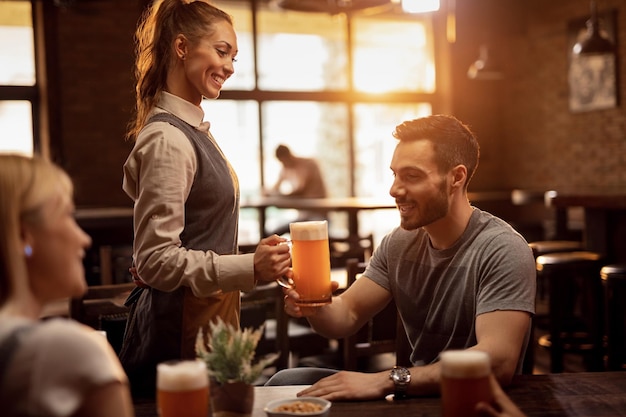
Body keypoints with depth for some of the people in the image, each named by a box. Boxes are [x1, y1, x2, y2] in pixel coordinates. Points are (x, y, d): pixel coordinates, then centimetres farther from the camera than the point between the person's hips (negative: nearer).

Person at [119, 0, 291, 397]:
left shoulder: (193, 130, 11)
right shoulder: (167, 140, -19)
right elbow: (155, 259, -22)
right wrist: (250, 268, -28)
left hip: (209, 315, 9)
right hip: (181, 327, -9)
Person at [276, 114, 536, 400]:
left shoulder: (502, 251, -20)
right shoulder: (399, 243, 1)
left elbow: (497, 361, -30)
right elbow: (347, 317, 3)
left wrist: (386, 381, -34)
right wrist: (315, 306, -21)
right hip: (418, 394, 6)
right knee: (286, 382, -7)